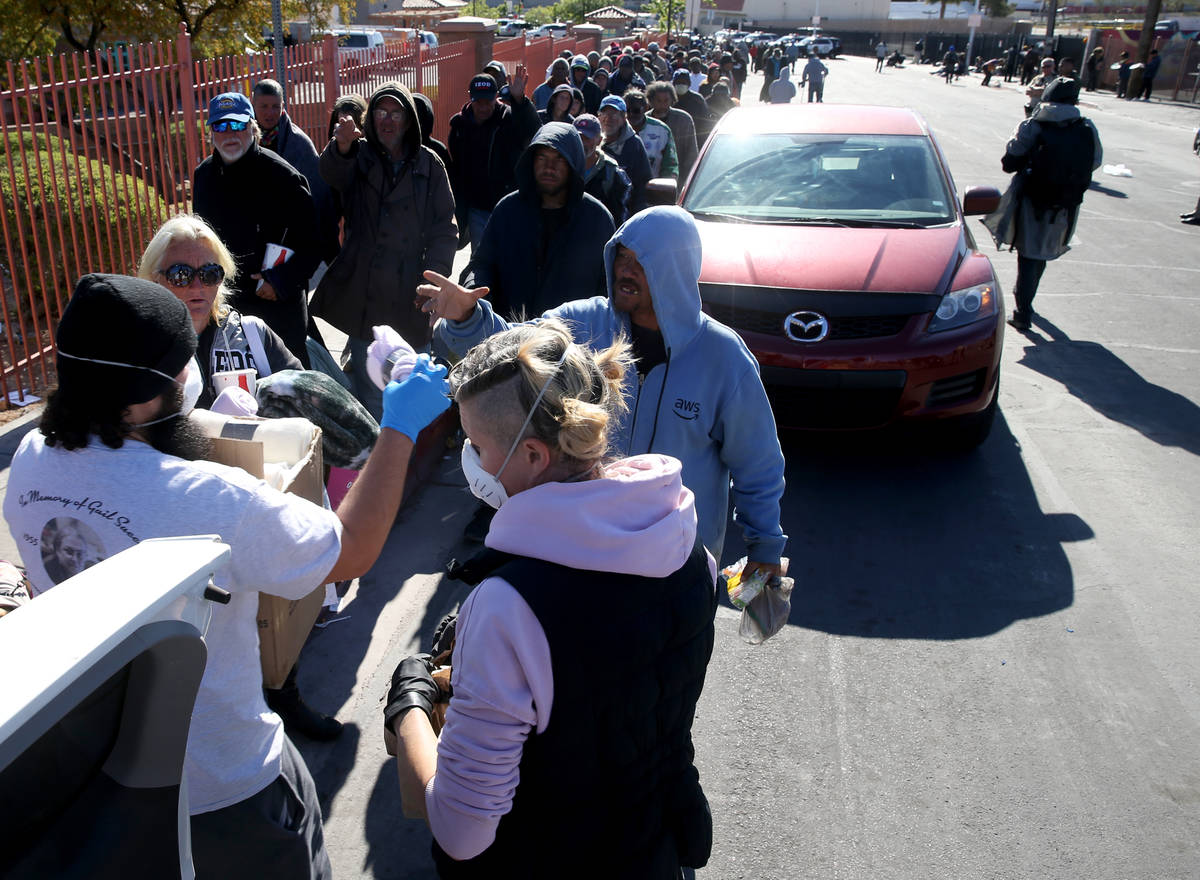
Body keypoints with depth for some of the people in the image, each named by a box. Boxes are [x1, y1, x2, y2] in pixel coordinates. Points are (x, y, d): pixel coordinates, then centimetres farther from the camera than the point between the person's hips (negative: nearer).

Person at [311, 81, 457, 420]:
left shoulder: (428, 164, 8)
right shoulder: (360, 156, 5)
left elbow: (444, 227, 7)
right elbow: (333, 173, -19)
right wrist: (341, 147, -42)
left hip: (411, 298, 1)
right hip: (364, 295, -1)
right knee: (370, 391, 2)